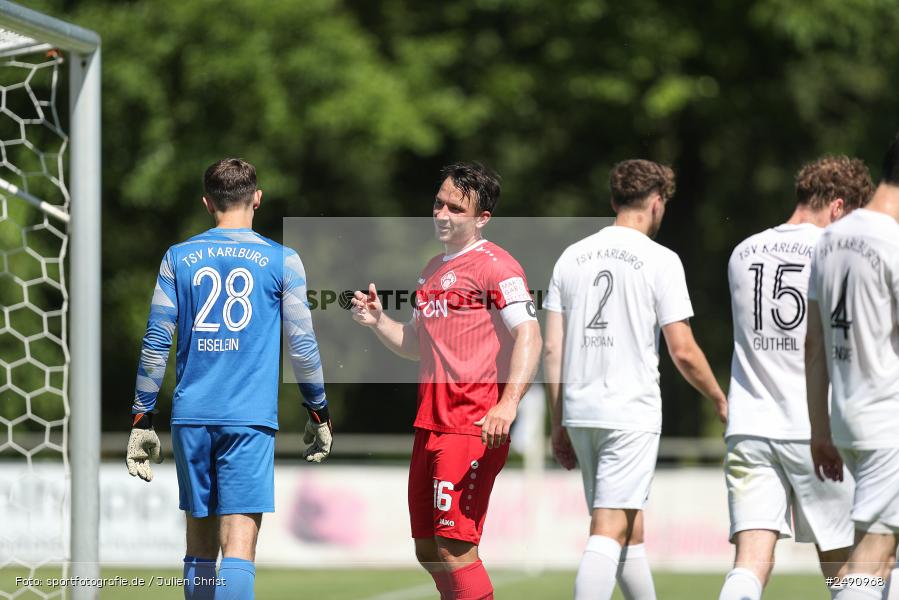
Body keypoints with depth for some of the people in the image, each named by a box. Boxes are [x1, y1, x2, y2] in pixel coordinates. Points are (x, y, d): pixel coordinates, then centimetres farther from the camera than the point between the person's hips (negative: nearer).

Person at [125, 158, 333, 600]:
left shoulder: (178, 258, 7)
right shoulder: (281, 261, 2)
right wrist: (319, 414, 15)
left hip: (191, 417, 3)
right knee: (238, 546, -10)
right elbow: (302, 346, 3)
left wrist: (142, 420, 11)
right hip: (250, 417, -3)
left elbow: (156, 343, 5)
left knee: (200, 543, 15)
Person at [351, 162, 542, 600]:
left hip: (473, 423, -9)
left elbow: (528, 336, -18)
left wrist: (508, 403, -31)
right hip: (430, 422, 9)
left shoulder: (494, 265, -7)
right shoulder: (433, 269, 20)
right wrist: (378, 321, 10)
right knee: (428, 553, 10)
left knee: (454, 549, -15)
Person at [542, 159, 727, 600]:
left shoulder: (572, 257, 10)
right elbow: (682, 351, -8)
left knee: (632, 530, 16)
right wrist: (720, 401, 8)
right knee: (610, 532, -10)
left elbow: (552, 349, 8)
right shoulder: (660, 261, -6)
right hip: (632, 413, -6)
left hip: (579, 413, 6)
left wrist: (559, 424, 14)